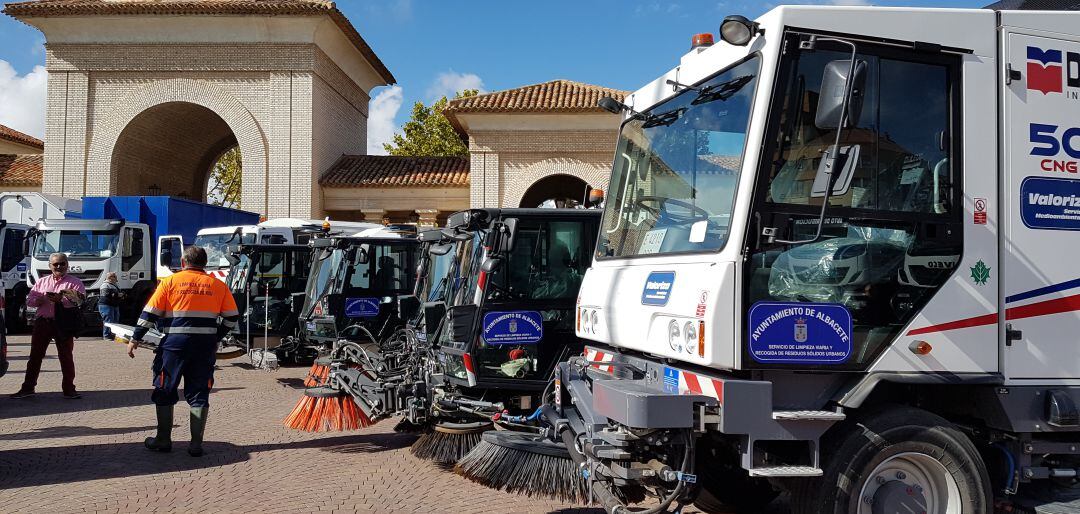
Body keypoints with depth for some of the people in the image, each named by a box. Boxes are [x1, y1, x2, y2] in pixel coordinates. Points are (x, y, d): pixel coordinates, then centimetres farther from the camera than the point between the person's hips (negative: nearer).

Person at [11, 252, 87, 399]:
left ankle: (69, 389, 6)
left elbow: (80, 302, -11)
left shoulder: (75, 283, 4)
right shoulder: (41, 282, 18)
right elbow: (29, 300, 12)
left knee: (66, 356, 0)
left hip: (63, 324, -4)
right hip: (42, 321, 4)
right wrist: (39, 300, -10)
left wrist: (61, 300, -25)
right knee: (35, 355, 7)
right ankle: (27, 387, 15)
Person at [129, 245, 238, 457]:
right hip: (206, 345, 2)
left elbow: (150, 313, -1)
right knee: (198, 394, 8)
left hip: (175, 343, -2)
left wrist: (135, 339, 4)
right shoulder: (218, 285, 7)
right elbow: (232, 318, 7)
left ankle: (163, 440, 19)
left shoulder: (170, 282, 2)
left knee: (164, 391, 13)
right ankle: (196, 444, 8)